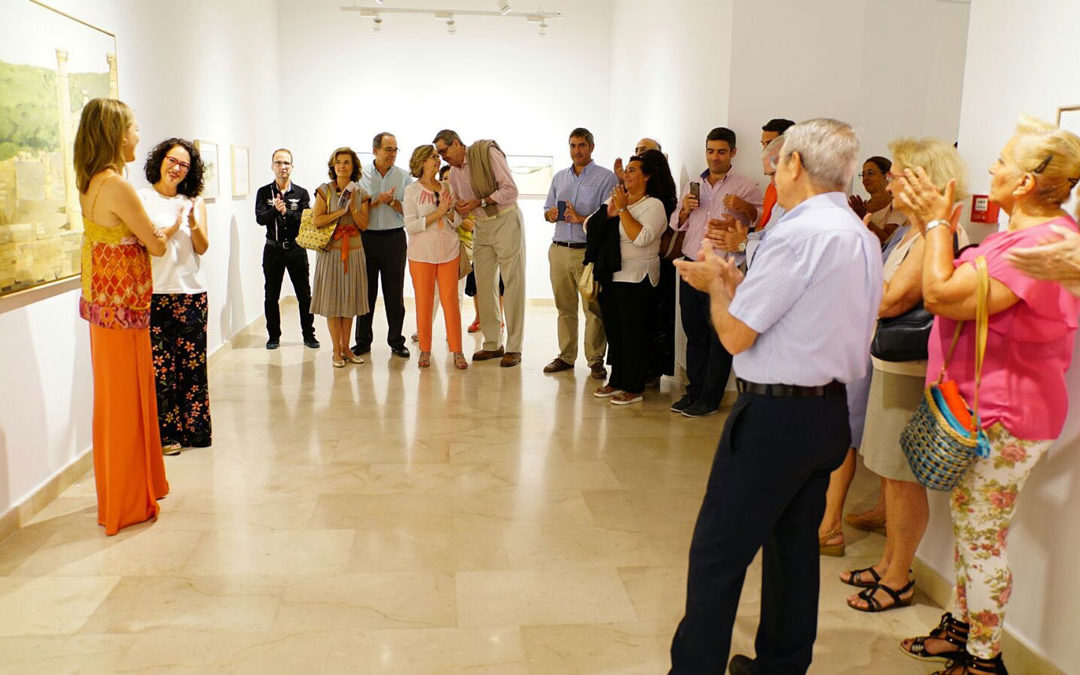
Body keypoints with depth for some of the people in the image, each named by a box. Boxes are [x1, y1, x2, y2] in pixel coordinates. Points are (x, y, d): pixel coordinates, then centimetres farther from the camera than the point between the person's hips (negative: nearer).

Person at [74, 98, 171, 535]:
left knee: (116, 398, 18)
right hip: (122, 304, -9)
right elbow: (157, 246, -11)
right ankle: (128, 504, 15)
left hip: (104, 302, 9)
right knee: (125, 400, 2)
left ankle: (124, 493, 33)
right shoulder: (117, 187, -20)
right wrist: (166, 227, 7)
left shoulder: (91, 184, 7)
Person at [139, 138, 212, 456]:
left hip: (192, 292, 3)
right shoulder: (142, 198, 2)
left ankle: (193, 429, 16)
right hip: (156, 293, -3)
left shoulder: (195, 201, 11)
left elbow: (203, 248, 2)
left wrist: (194, 225, -16)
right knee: (160, 365, -2)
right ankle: (167, 433, 8)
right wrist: (172, 229, -18)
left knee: (193, 362, 6)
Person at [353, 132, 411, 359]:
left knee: (394, 292, 4)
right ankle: (363, 341, 15)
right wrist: (378, 201, -14)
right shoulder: (361, 175, 3)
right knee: (366, 290, 5)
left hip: (394, 238, 0)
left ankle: (396, 341, 13)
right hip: (366, 237, 0)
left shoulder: (403, 176, 5)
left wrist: (392, 201, -15)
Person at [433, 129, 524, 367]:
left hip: (506, 221, -7)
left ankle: (514, 348, -2)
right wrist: (459, 208, -7)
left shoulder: (487, 153, -11)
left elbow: (510, 189, -17)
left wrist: (479, 202, -18)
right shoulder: (454, 173, 10)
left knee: (512, 285, -6)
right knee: (483, 285, 5)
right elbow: (462, 210, 17)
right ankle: (493, 344, 14)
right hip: (481, 227, 7)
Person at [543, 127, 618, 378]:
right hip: (559, 251, 5)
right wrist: (551, 214, -2)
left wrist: (580, 218, -18)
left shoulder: (606, 178, -1)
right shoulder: (559, 177, 18)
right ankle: (566, 356, 18)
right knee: (564, 307, 10)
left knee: (594, 309, -4)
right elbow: (548, 211, 21)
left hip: (589, 252, -5)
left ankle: (595, 360, 4)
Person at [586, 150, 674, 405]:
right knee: (613, 331, 13)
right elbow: (589, 226, 10)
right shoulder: (615, 199, 15)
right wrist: (608, 212, -7)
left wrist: (623, 209, -16)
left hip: (636, 278, -7)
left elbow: (642, 237, -22)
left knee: (632, 333, -1)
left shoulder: (653, 205, -7)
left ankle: (634, 388, 8)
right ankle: (616, 381, 25)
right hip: (609, 276, 7)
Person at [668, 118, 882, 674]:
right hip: (829, 410, 9)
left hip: (775, 415, -9)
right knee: (793, 546, 19)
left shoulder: (799, 235, -18)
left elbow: (736, 335, -15)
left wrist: (717, 284, 3)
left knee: (717, 555, 0)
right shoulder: (864, 238, 9)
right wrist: (737, 283, 14)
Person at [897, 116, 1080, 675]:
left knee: (981, 540, 3)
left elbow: (942, 294, -29)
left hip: (1002, 419, -11)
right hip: (980, 406, 11)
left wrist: (938, 222, -15)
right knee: (967, 525, 21)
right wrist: (931, 226, 6)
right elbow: (958, 285, 12)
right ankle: (960, 629, 37)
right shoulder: (1026, 233, 10)